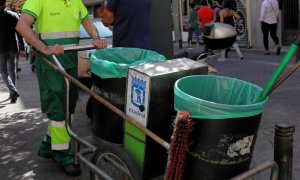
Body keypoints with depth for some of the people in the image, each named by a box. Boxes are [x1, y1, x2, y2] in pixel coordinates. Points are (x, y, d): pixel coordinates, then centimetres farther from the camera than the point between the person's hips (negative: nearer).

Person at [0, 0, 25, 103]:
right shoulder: (14, 15, 0)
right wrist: (22, 48, 1)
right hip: (12, 48, 3)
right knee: (12, 70, 16)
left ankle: (14, 91, -16)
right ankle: (12, 93, 21)